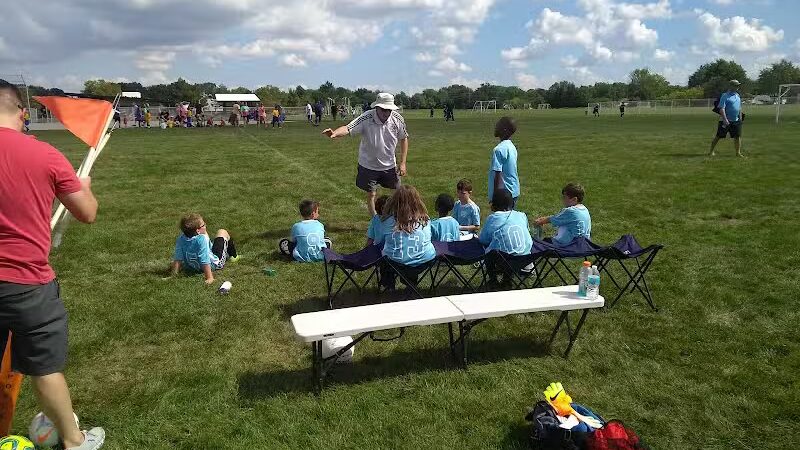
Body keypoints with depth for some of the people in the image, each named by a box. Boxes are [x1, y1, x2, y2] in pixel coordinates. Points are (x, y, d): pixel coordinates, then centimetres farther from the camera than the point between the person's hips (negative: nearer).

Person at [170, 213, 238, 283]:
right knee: (222, 232, 11)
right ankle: (233, 256, 35)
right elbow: (205, 261, -39)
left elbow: (178, 259, -17)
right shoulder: (202, 239, -39)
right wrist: (210, 278, -35)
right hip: (215, 264, -6)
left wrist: (174, 273, -7)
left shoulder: (180, 239, -21)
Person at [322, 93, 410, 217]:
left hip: (390, 165, 3)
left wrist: (403, 163, -3)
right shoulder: (366, 119, -24)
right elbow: (348, 128, -38)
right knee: (371, 195, 6)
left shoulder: (398, 119, -14)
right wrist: (335, 133, -60)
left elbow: (404, 139, 0)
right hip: (369, 165, -3)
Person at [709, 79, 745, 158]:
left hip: (735, 121, 7)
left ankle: (738, 152, 9)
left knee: (738, 136, 3)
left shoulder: (737, 95, 13)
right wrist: (725, 120, -25)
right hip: (725, 121, -7)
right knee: (718, 136, 0)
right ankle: (711, 151, 9)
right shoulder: (725, 96, -11)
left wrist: (740, 118, 18)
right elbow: (721, 109, -18)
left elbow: (739, 108, 22)